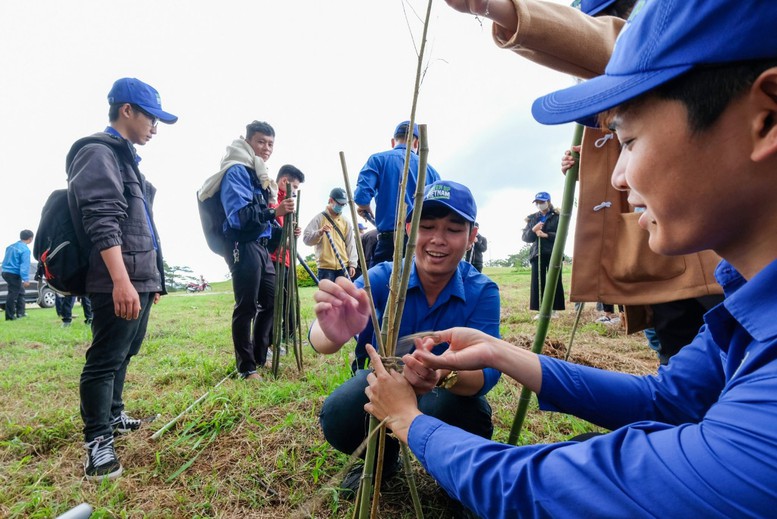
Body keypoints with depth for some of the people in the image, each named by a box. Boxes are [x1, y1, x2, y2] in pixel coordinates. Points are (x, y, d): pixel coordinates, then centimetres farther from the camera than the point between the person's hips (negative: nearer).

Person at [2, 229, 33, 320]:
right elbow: (24, 265, -21)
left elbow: (5, 260, 18)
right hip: (14, 274, -9)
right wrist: (26, 279, -23)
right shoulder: (25, 249, -16)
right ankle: (10, 316, 3)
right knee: (13, 294, -2)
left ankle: (20, 312, 25)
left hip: (6, 272, 9)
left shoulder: (11, 246, 10)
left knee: (20, 292, 19)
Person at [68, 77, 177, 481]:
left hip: (139, 279, 10)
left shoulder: (126, 157, 23)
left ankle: (112, 416, 34)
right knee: (105, 359, -3)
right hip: (117, 283, -10)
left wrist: (152, 277, 24)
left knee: (123, 354, 19)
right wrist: (121, 281, -29)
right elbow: (102, 222, -21)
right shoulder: (98, 153, -8)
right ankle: (97, 440, 8)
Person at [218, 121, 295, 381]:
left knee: (271, 302, 14)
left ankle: (260, 358, 27)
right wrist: (273, 212, -29)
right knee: (246, 307, -5)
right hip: (243, 246, -9)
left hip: (261, 246, 10)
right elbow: (240, 215, -20)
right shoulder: (237, 171, -7)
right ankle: (246, 368, 7)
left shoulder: (260, 174, 20)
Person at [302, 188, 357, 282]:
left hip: (343, 266, 4)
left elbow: (351, 243, 10)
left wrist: (352, 264, 1)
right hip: (325, 266, -4)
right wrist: (320, 232, -23)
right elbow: (306, 238, -4)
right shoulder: (319, 218, 3)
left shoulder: (346, 221, 14)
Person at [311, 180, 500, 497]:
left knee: (471, 420, -33)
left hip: (452, 391, 0)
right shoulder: (383, 278, -20)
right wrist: (333, 333, -62)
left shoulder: (482, 292, -19)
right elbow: (320, 338, -36)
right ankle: (382, 454, 9)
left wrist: (444, 374, -55)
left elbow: (486, 371, -30)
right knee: (338, 421, -28)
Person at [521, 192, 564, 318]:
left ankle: (553, 309, 8)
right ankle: (540, 310, 7)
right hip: (537, 254, 3)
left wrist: (546, 235, -20)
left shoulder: (557, 217, 2)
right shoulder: (532, 218, 13)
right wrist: (533, 230, -13)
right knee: (537, 282, 0)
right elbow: (525, 237, 7)